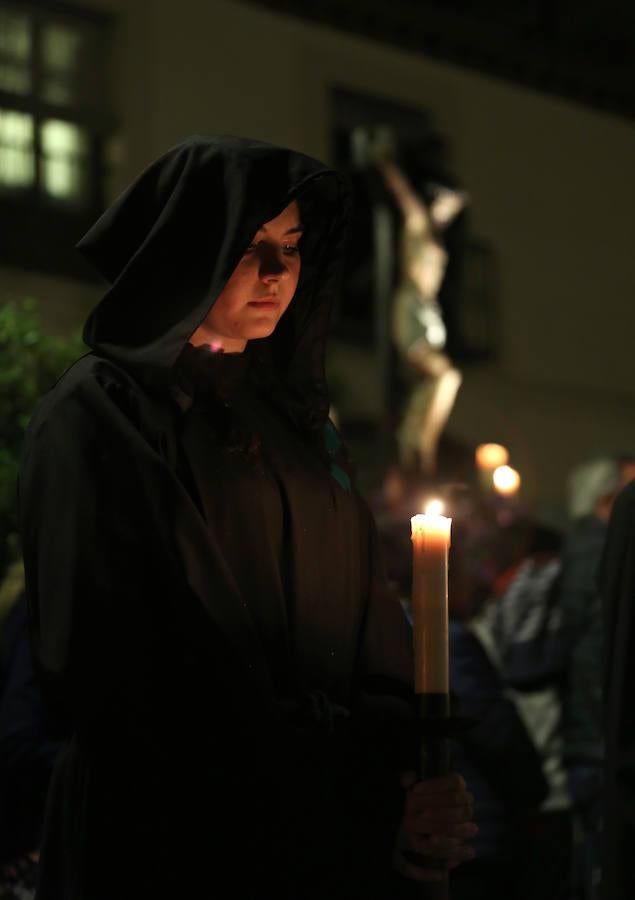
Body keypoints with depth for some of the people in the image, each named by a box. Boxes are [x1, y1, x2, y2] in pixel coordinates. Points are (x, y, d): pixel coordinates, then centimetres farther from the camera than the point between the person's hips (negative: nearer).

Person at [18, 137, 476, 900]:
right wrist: (367, 807, -21)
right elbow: (143, 665, -18)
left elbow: (366, 621, 6)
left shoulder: (293, 417, 13)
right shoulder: (99, 417, -8)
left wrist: (407, 774, -13)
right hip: (173, 834, -6)